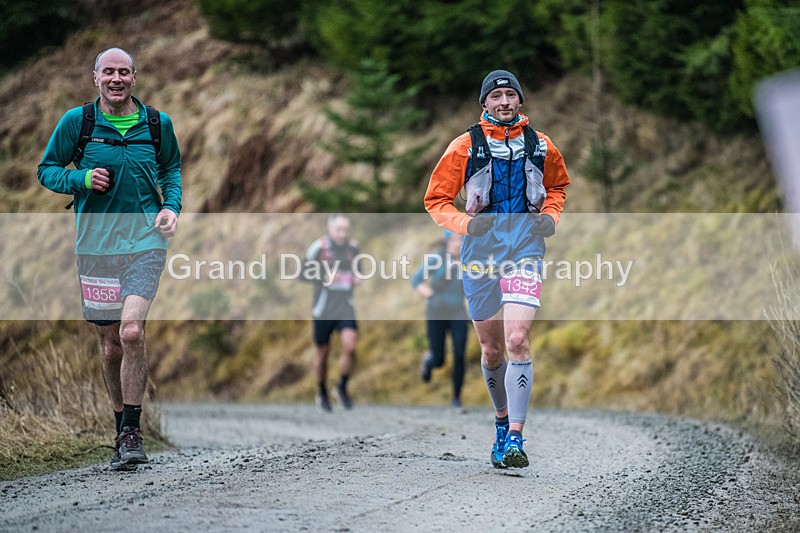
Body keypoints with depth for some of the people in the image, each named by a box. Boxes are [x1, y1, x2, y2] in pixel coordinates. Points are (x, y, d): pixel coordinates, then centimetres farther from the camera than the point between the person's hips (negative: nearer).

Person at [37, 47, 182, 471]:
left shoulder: (156, 123, 5)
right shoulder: (77, 121, 1)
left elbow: (171, 168, 21)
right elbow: (47, 170, 8)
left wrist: (171, 205, 3)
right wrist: (81, 179, -11)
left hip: (145, 240, -1)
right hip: (95, 242, 1)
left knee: (131, 331, -20)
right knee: (110, 345, 7)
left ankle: (131, 432, -11)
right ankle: (124, 432, 24)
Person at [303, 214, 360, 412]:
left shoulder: (353, 248, 5)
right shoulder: (319, 247, -8)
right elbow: (304, 273, -4)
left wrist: (357, 277, 1)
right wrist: (324, 277, -19)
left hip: (345, 306, 2)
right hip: (323, 308, -2)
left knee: (350, 345, -17)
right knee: (323, 352, 7)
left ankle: (342, 387, 4)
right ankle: (322, 394, 27)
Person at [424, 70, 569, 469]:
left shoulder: (541, 146, 7)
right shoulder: (465, 146, 1)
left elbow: (558, 185, 26)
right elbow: (436, 200, 5)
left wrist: (550, 217, 7)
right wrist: (466, 223, -13)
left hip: (525, 247, -1)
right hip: (481, 248, 1)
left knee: (517, 341, -17)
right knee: (492, 350, 9)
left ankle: (515, 437, -18)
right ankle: (502, 421, 33)